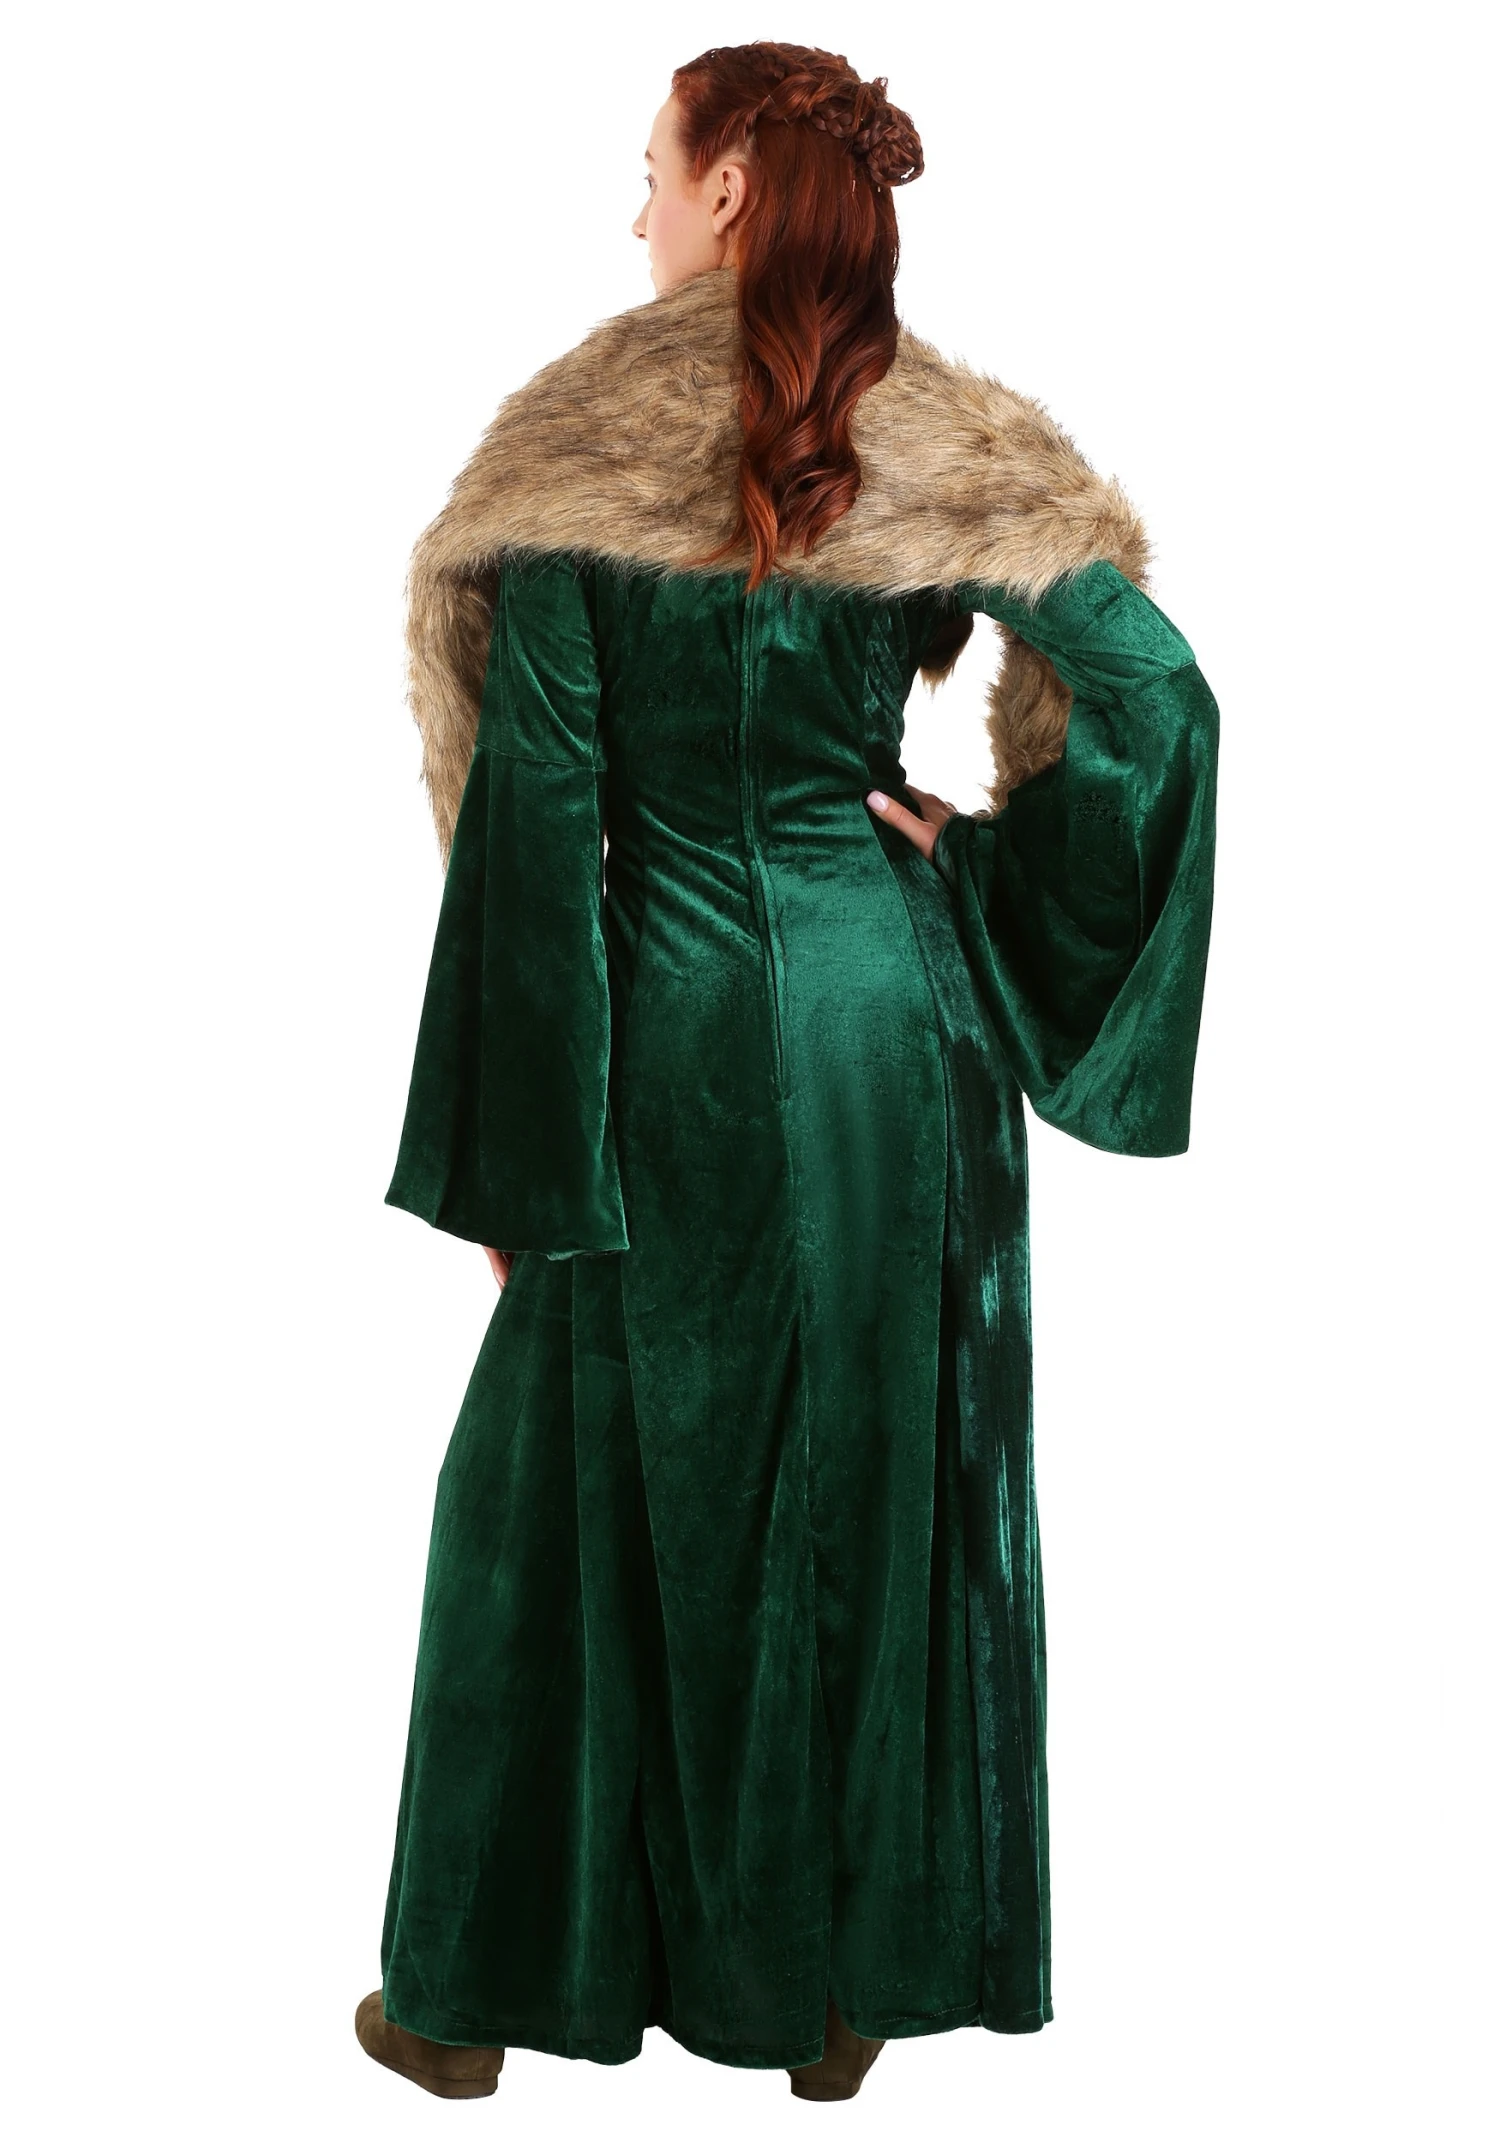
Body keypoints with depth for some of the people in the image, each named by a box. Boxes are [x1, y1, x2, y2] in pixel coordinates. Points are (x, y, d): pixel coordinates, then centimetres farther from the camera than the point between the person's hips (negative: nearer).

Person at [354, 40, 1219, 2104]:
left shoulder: (574, 440, -8)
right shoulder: (952, 442, 0)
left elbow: (529, 817, -11)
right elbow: (1154, 690, -9)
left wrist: (508, 1159, -7)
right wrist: (984, 859, 4)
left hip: (677, 1015, -2)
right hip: (898, 1022, 3)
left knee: (583, 1488, 11)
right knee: (885, 1497, 13)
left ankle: (480, 1993, 25)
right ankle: (847, 1982, 27)